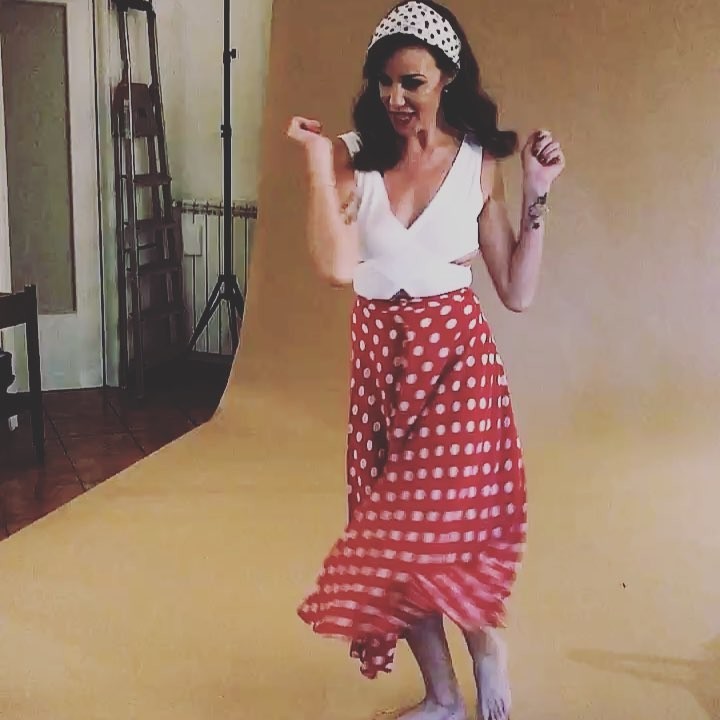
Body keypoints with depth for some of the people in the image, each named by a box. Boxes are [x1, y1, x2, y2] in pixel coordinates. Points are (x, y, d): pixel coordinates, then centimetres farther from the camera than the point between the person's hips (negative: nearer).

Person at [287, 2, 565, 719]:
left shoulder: (479, 163, -1)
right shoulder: (354, 156, -1)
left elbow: (518, 292, -1)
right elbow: (335, 266, -18)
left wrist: (536, 195, -7)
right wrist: (317, 156, -17)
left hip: (456, 360, -2)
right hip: (380, 360, 2)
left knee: (440, 524, -8)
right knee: (397, 529, 8)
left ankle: (484, 640, 26)